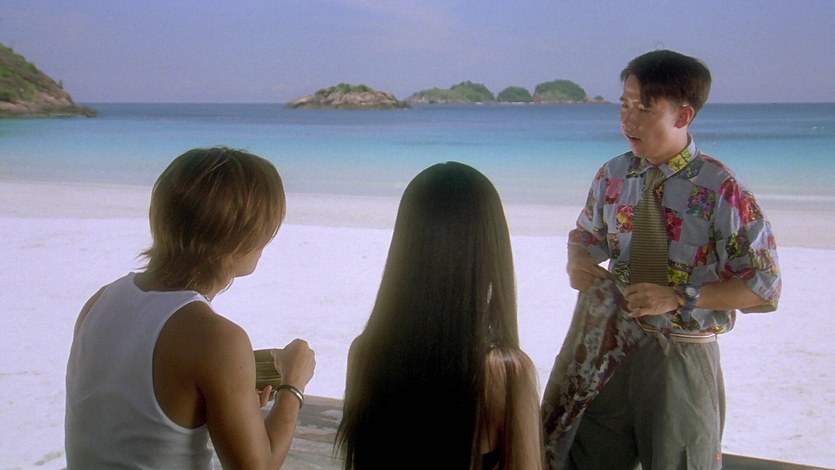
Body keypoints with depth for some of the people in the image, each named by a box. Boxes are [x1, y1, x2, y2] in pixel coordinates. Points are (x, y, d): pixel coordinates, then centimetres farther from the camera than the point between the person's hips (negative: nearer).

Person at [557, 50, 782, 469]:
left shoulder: (721, 190, -13)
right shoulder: (612, 177, 2)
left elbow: (763, 286, -11)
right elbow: (586, 236, 17)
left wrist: (679, 297, -21)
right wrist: (578, 260, -7)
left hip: (683, 356, -4)